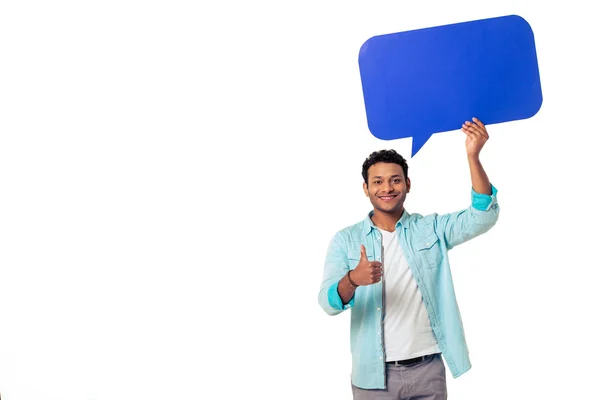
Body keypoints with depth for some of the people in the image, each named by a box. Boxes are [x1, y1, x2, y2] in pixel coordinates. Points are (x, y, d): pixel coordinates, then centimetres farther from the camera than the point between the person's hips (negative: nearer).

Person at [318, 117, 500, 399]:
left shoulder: (431, 229, 4)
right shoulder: (345, 240, 0)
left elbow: (482, 217, -11)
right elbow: (329, 303, -10)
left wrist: (473, 156, -22)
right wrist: (353, 279, -32)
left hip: (428, 370, 1)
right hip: (373, 375, -1)